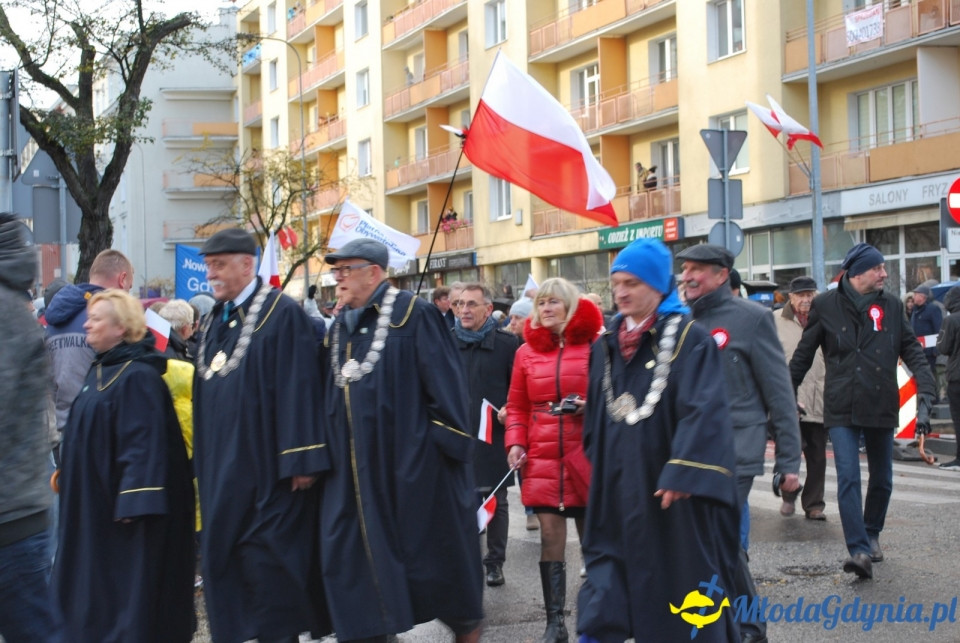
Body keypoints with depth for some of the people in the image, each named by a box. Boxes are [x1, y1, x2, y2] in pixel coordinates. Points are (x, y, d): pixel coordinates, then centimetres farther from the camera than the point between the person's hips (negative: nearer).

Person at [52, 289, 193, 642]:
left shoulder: (137, 377, -18)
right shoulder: (100, 370, 12)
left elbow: (144, 442, -24)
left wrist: (132, 502, -27)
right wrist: (65, 473, 23)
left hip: (120, 503, -10)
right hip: (95, 503, 10)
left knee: (128, 584, -3)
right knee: (93, 586, 14)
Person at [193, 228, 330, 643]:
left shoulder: (281, 314, -11)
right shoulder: (213, 322, 14)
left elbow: (297, 389, -16)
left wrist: (300, 460, -19)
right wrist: (203, 462, 17)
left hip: (264, 468, -8)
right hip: (222, 474, 8)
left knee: (267, 565, -5)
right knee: (225, 559, 10)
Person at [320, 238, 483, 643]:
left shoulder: (413, 315, -8)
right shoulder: (339, 328, 14)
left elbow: (444, 382, -11)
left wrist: (449, 442, -15)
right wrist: (326, 454, 16)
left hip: (410, 461, -6)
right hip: (355, 468, 7)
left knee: (434, 549, 5)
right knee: (352, 558, 3)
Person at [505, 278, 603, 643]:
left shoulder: (595, 345, -1)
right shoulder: (527, 351, 8)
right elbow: (517, 407, 12)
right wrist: (515, 443, -1)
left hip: (586, 456, -2)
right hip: (542, 458, 2)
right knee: (550, 538, 0)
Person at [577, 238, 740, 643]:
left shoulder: (689, 340, -7)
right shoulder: (606, 347, 12)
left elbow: (705, 410, -18)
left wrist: (682, 472, -26)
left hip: (673, 493, -5)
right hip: (617, 495, 5)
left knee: (684, 592, 5)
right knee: (600, 610, 1)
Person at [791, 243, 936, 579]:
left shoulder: (891, 306, 4)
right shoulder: (825, 306, -2)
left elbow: (912, 350, 3)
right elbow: (803, 355, 5)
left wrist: (926, 392, -10)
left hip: (881, 408, 3)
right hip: (842, 411, -3)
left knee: (882, 479, 13)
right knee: (848, 479, -14)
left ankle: (872, 535, 35)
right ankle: (859, 550, -16)